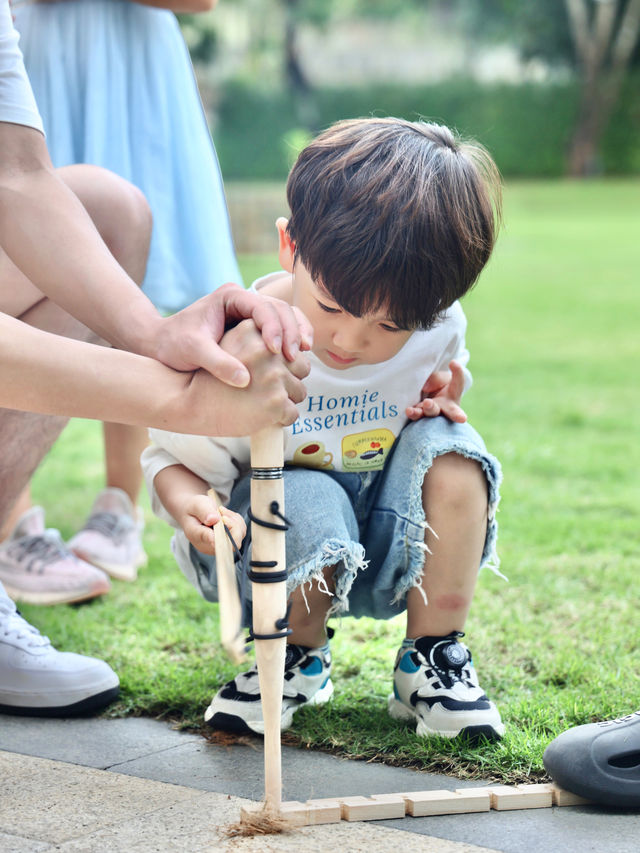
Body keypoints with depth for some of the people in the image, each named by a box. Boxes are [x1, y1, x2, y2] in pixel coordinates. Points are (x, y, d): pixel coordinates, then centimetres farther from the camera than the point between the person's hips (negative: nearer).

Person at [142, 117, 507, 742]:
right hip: (272, 551, -3)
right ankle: (297, 654, -2)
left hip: (389, 549, 3)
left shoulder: (437, 333, -12)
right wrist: (190, 505, -37)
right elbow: (177, 460, -13)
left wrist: (440, 407, -13)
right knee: (309, 504, -36)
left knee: (449, 450, -23)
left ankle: (432, 654, -7)